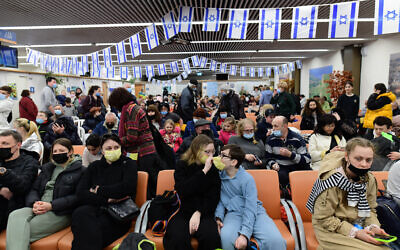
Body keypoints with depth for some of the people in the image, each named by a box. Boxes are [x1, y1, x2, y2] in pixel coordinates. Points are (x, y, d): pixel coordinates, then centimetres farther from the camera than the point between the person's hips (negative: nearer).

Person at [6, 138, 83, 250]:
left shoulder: (79, 170, 2)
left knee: (25, 229, -27)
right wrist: (34, 203, -6)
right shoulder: (47, 168, 24)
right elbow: (34, 189, 18)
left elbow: (77, 197, -8)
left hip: (61, 213, -5)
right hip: (38, 208, 6)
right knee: (15, 216, -26)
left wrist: (51, 206, -16)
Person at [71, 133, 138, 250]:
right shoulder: (94, 166, 19)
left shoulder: (128, 164, 10)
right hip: (94, 209, 4)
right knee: (80, 213, -32)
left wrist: (98, 191, -1)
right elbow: (80, 194, 6)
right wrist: (106, 199, -8)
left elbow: (127, 188, -9)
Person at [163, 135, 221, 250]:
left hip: (204, 212, 1)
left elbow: (214, 197, 1)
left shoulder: (213, 168, 5)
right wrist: (204, 171, -15)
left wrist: (198, 213, -14)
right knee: (178, 238, -31)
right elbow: (183, 191, -13)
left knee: (211, 237, -29)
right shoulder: (182, 165, 3)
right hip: (182, 211, -1)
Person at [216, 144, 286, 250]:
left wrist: (244, 234, -25)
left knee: (276, 240, -29)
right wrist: (219, 217, -7)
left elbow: (250, 209, -15)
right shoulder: (219, 175, 2)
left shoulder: (247, 179, -12)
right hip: (233, 213, 3)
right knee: (226, 237, -32)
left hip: (255, 212, -3)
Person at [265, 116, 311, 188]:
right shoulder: (270, 139, 2)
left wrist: (290, 154, -22)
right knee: (281, 175, -33)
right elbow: (268, 157, 11)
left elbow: (307, 159, -10)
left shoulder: (297, 138, -6)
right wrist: (273, 164, -12)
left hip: (297, 167, 0)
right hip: (281, 168, 0)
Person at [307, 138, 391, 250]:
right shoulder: (331, 180, -23)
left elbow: (371, 209, 9)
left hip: (359, 228, 6)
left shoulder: (369, 179, -2)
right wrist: (354, 232, -23)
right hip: (332, 231, -6)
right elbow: (323, 219, -19)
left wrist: (373, 227, -11)